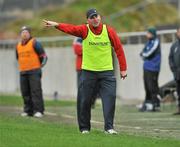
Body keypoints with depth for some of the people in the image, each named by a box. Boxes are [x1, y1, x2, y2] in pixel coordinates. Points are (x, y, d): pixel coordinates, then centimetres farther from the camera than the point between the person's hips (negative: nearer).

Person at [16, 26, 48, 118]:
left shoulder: (34, 43, -4)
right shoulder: (18, 46, 14)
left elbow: (43, 55, -2)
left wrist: (41, 65, -1)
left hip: (34, 71, -6)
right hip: (23, 72, 6)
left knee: (36, 91, -12)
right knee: (25, 92, 4)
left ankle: (38, 111, -15)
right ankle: (28, 111, 11)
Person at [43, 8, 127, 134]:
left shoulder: (109, 31, -3)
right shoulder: (84, 30, -5)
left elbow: (119, 49, 2)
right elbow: (71, 28, -23)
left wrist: (123, 68, 1)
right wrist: (56, 25, -42)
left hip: (107, 71, 0)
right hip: (88, 71, 0)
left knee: (109, 98, -8)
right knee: (85, 100, 4)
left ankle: (109, 127, -3)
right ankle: (84, 128, 17)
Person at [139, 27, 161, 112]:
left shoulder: (156, 42, -9)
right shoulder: (149, 42, 16)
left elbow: (149, 53, -15)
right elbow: (143, 54, 20)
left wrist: (143, 54, 4)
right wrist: (144, 56, -1)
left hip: (153, 68, -8)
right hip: (147, 67, 8)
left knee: (152, 87, -9)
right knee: (147, 87, 11)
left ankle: (156, 104, -6)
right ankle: (147, 103, 17)